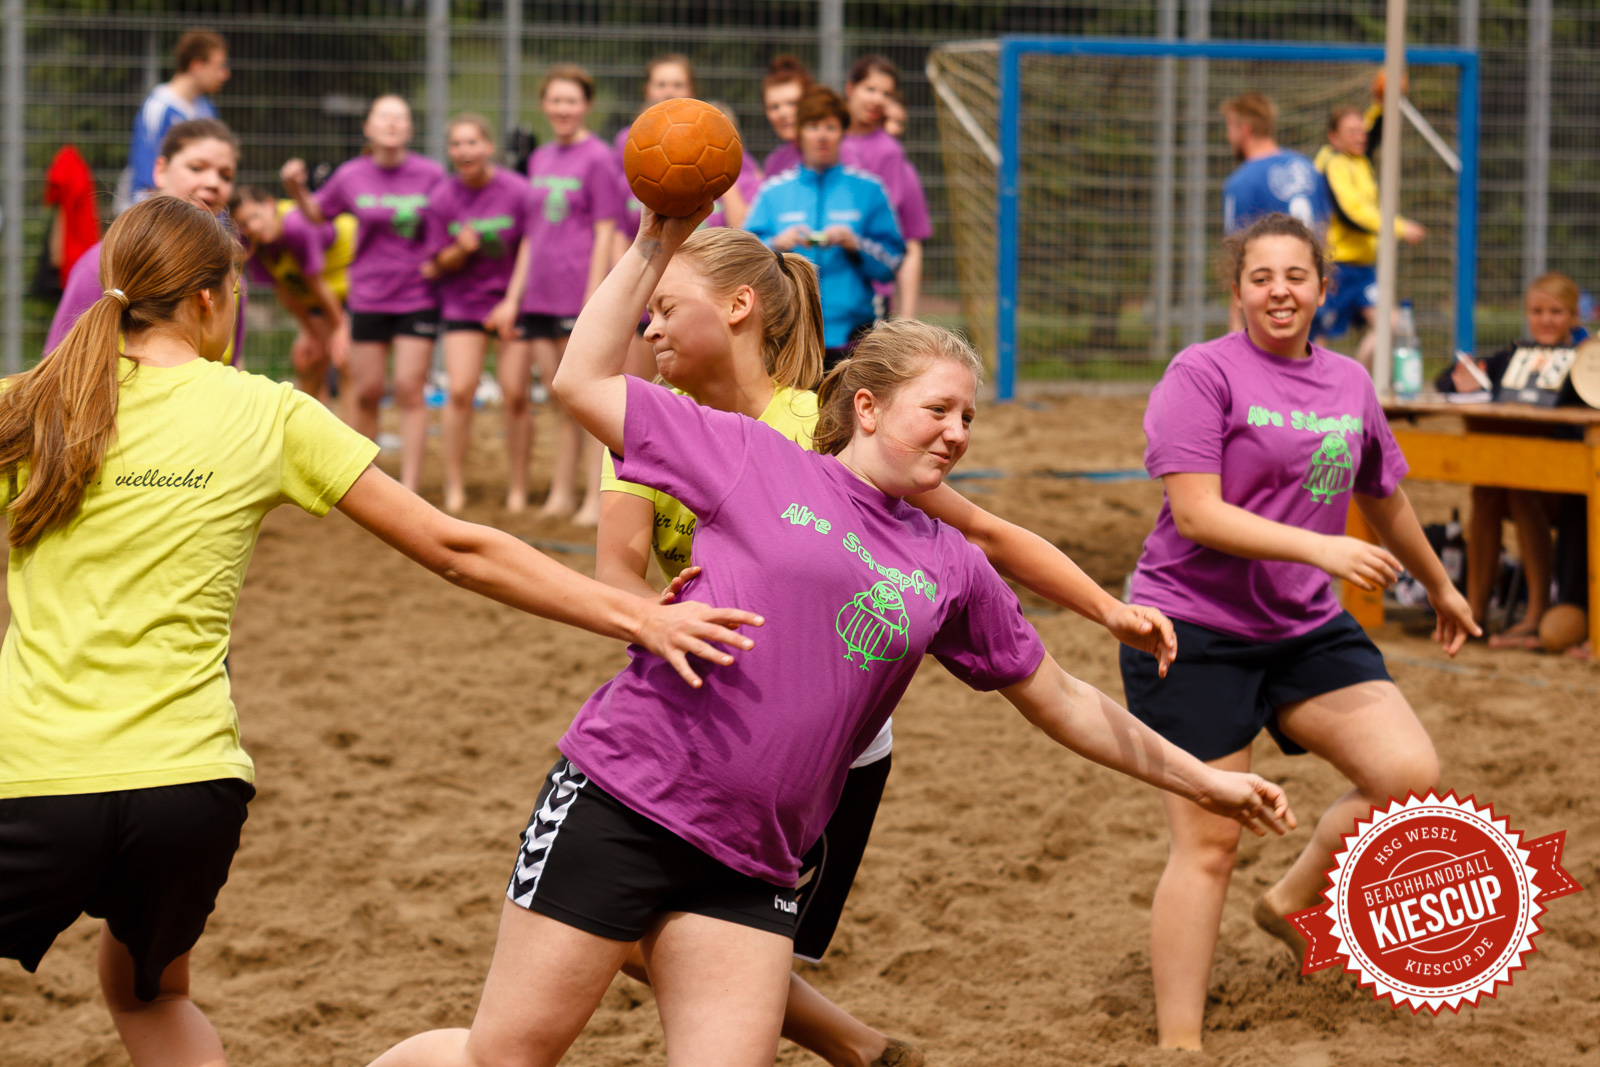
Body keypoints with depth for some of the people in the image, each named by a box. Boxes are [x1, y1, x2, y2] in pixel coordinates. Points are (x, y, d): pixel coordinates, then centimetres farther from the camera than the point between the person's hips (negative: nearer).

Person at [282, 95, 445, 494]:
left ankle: (410, 488, -6)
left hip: (419, 299, -2)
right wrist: (296, 190, -3)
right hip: (368, 296, 2)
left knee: (410, 389, -7)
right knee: (366, 391, 6)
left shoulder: (431, 175, -6)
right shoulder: (351, 176, -2)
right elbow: (318, 214, 14)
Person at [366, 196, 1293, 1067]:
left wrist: (1200, 780, 24)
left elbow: (1062, 702, 22)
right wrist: (654, 250, 2)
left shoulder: (949, 568, 14)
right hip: (622, 803, -4)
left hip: (749, 868, 4)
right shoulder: (754, 459, 3)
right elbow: (584, 384, 5)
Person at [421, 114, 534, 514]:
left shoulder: (517, 192, -9)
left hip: (511, 298, -1)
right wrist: (460, 250, -20)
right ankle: (454, 488, -2)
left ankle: (518, 488, 6)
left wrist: (514, 301, -9)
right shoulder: (441, 198, -3)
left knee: (516, 395, -4)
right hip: (462, 302, 1)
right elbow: (440, 263, 2)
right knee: (460, 391, -10)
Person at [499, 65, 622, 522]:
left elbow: (604, 236, -10)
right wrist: (513, 297, 14)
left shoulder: (599, 159, -6)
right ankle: (561, 494, 17)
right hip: (540, 297, 6)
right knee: (560, 401, 12)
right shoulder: (540, 160, 14)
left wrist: (593, 304, -15)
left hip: (579, 298, -6)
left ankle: (597, 498, -1)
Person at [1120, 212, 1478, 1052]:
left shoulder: (1349, 384, 9)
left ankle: (1290, 902, 17)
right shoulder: (1203, 374, -10)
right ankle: (1178, 1044, 5)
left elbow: (1385, 500, 26)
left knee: (1411, 775, -8)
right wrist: (1323, 549, -26)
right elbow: (1197, 515, -19)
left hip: (1306, 628, 6)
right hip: (1194, 634, -6)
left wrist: (1441, 587, 38)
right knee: (1207, 845, -5)